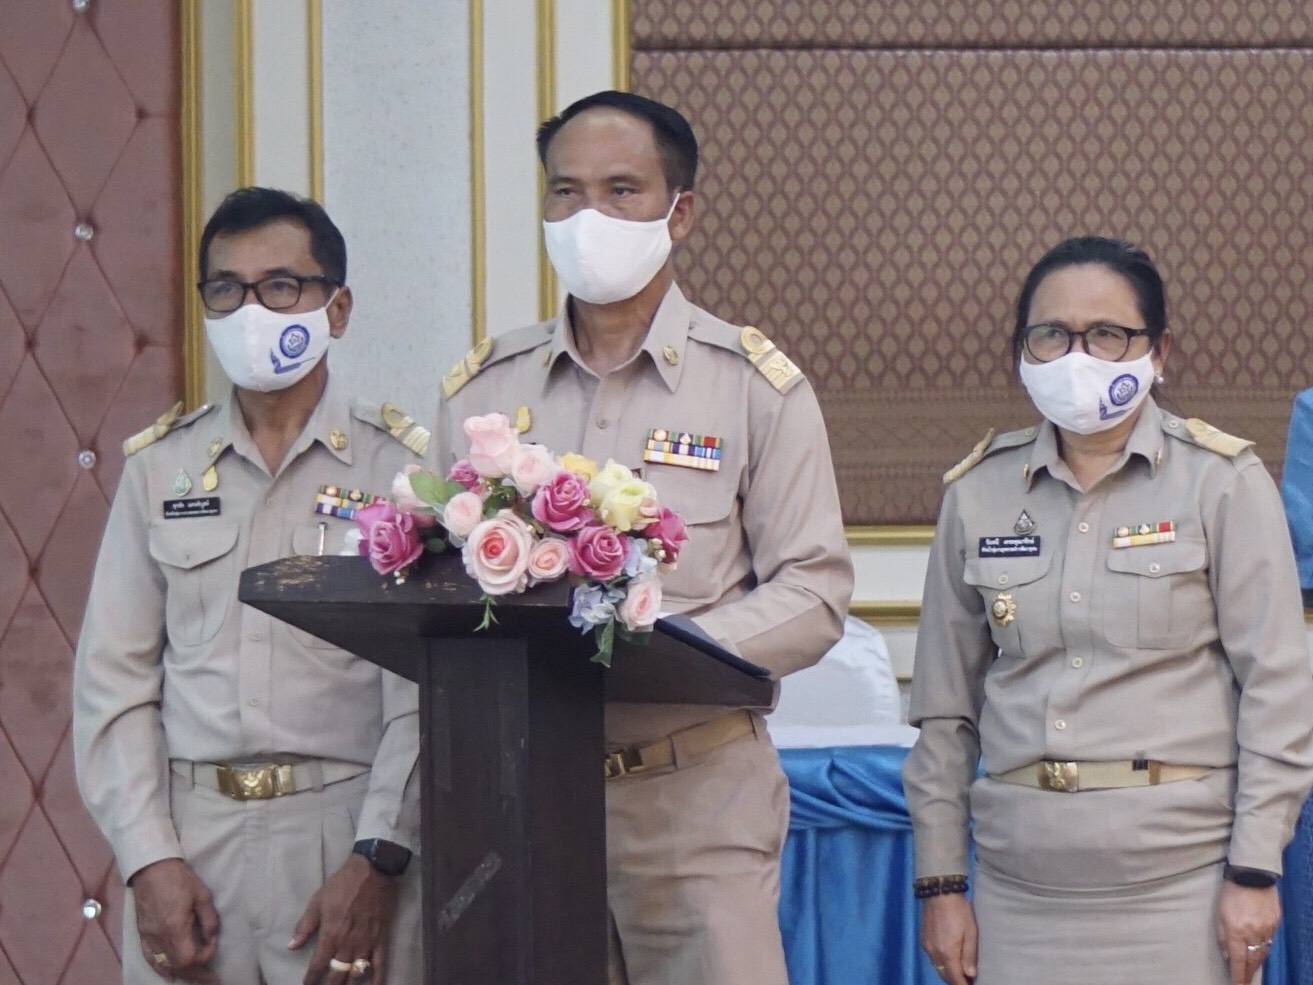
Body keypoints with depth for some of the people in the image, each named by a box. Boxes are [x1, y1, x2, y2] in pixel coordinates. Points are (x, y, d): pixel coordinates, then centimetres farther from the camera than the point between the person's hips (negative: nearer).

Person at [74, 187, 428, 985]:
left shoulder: (398, 463, 0)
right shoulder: (161, 466, 9)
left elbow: (428, 685, -6)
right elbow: (114, 676, 5)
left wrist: (377, 861, -14)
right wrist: (149, 860, -4)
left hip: (345, 831, -2)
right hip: (189, 834, 2)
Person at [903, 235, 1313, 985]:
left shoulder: (1222, 483, -1)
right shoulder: (979, 494, 8)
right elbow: (945, 705, 12)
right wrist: (940, 879, 9)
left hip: (1179, 875, -3)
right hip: (1023, 880, 3)